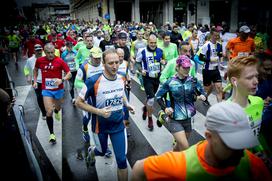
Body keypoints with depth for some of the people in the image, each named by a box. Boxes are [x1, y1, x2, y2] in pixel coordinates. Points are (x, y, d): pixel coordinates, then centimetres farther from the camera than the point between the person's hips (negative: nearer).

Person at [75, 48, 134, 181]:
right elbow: (79, 102, -15)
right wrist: (99, 111, -25)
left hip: (118, 124, 3)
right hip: (101, 125, -3)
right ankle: (92, 152, 62)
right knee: (102, 151, 24)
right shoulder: (93, 81, -24)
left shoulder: (122, 79, -8)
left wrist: (126, 105, 0)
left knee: (122, 160, 3)